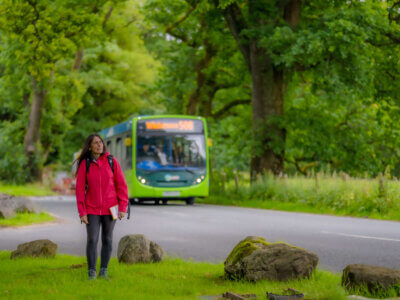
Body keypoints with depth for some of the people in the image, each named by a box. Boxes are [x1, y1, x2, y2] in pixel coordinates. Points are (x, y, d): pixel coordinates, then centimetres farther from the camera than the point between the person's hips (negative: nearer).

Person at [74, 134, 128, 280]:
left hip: (110, 208, 1)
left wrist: (123, 208, -6)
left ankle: (103, 272, 16)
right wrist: (82, 212, -7)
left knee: (107, 240, 6)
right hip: (92, 209, -1)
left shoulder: (112, 161, -3)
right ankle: (91, 273, -2)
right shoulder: (84, 164, -4)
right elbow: (80, 189, -2)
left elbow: (121, 185, -1)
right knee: (92, 240, -8)